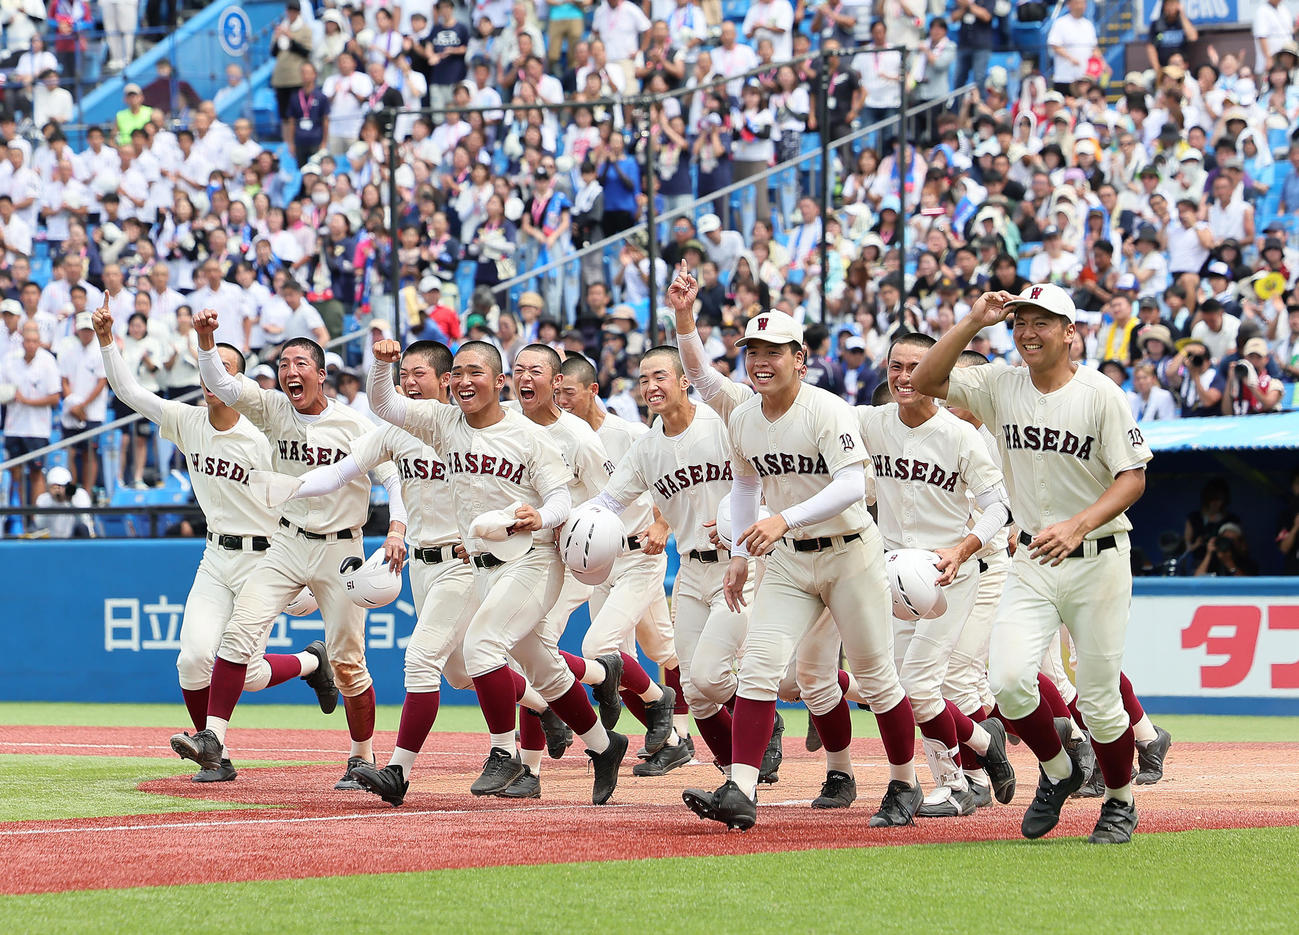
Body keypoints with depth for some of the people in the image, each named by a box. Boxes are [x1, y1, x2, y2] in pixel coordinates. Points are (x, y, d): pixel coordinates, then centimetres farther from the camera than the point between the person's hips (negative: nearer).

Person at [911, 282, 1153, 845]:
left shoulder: (1101, 395, -10)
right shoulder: (1002, 386, 3)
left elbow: (1133, 478, -13)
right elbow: (925, 381, -1)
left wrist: (1077, 525, -28)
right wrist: (972, 323, -10)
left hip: (1097, 561, -3)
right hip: (1031, 562, 3)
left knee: (1099, 698, 0)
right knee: (1008, 679, -15)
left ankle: (1120, 802, 24)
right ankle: (1058, 772, 11)